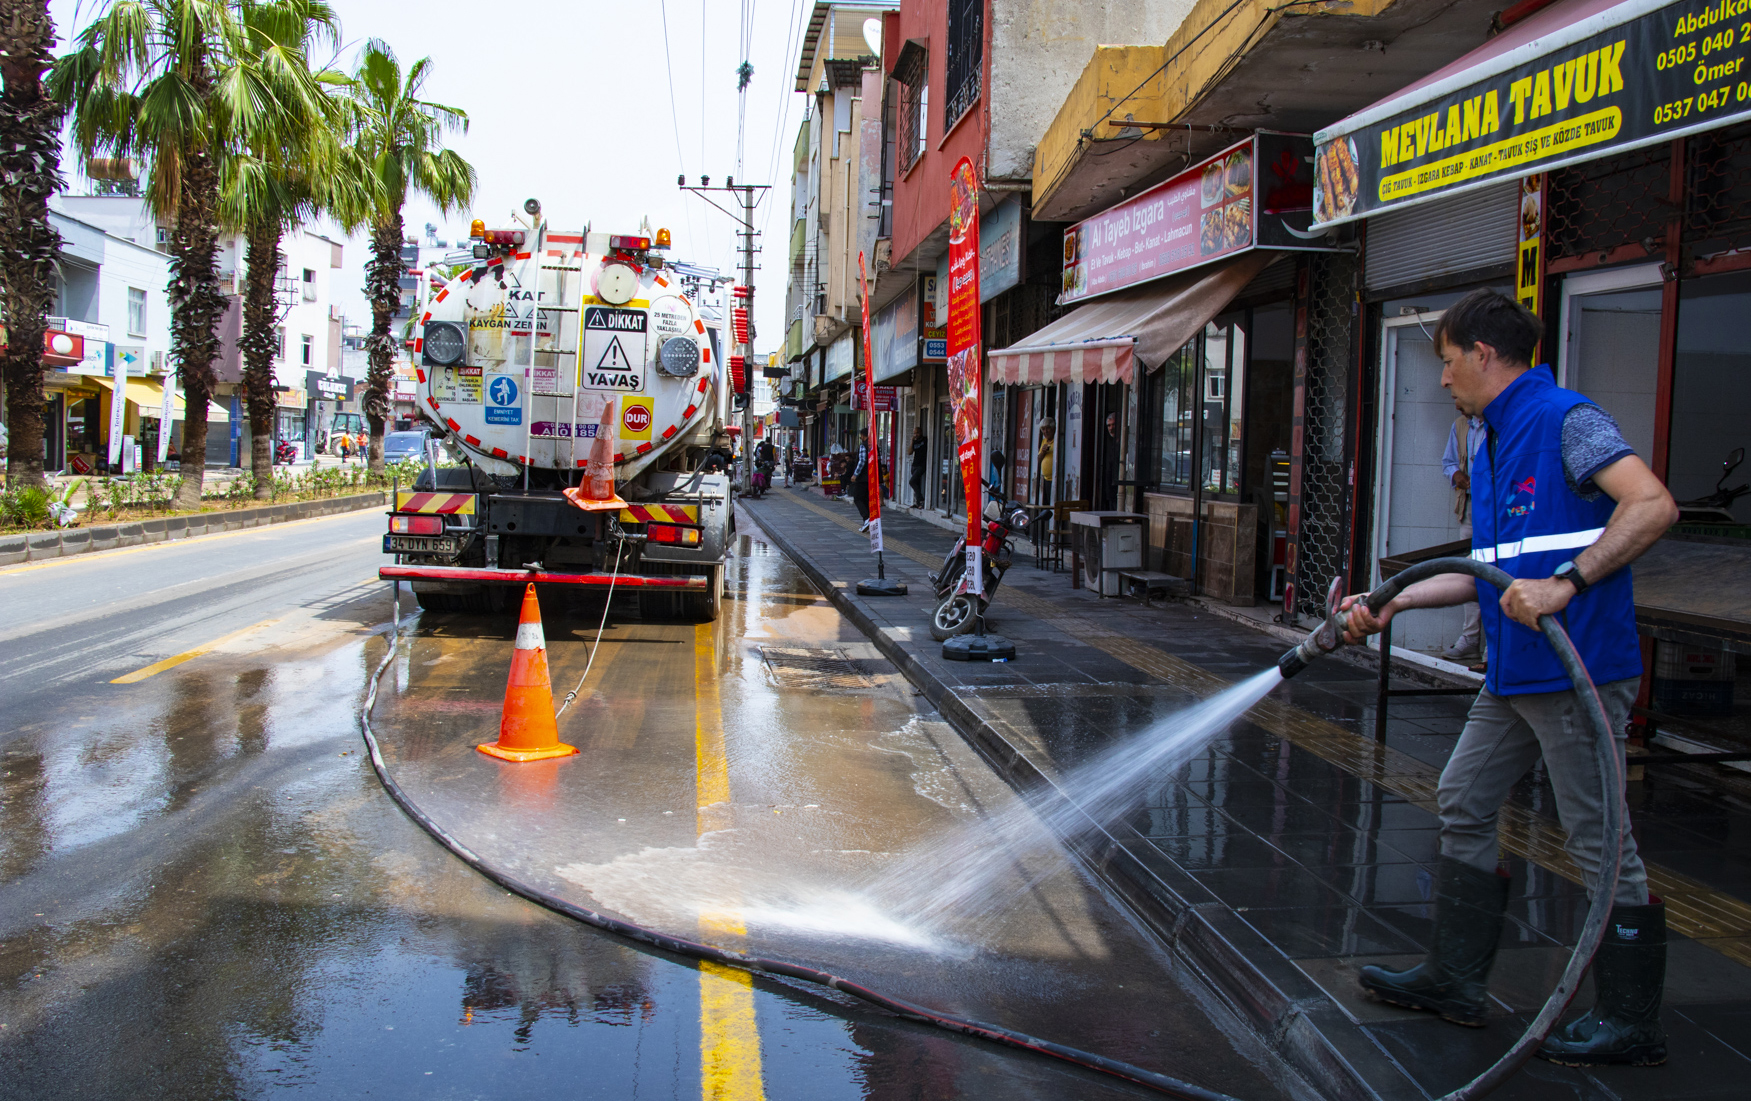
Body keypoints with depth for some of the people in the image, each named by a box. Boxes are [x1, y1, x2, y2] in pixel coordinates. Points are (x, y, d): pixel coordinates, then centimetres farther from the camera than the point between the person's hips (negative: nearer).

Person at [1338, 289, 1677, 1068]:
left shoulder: (1564, 420, -12)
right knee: (1463, 804, 14)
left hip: (1577, 670, -10)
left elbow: (1653, 505, -23)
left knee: (1599, 840, -1)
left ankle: (1631, 1021, 12)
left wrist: (1565, 585, -28)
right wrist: (1390, 602, 14)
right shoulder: (1493, 445, 17)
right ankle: (1454, 977, 25)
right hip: (1515, 674, 10)